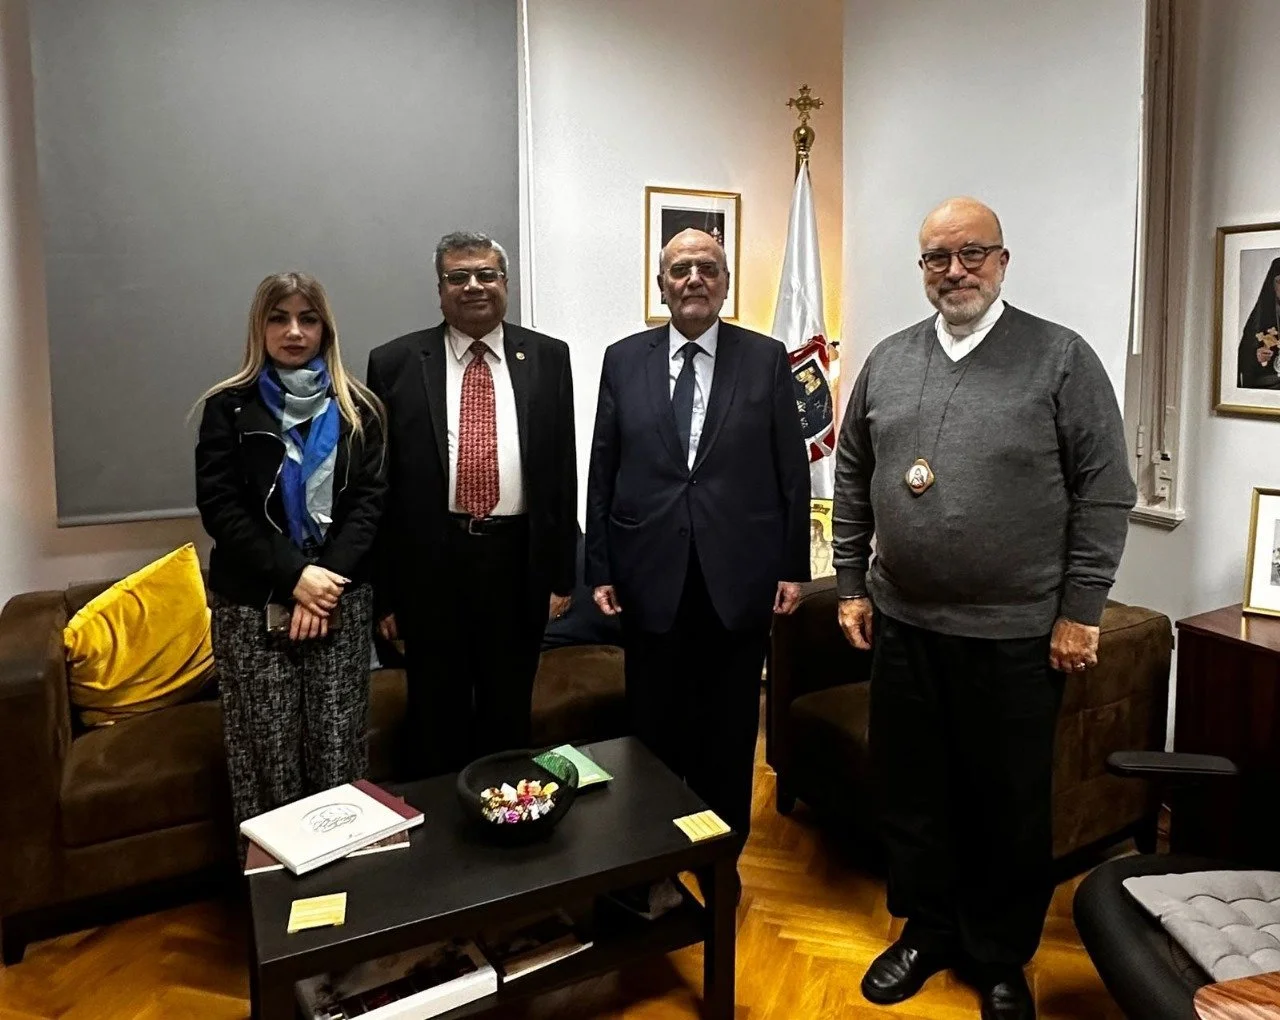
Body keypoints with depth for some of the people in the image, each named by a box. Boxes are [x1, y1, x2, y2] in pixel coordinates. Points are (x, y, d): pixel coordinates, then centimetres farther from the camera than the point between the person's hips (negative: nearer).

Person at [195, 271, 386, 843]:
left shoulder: (356, 408, 8)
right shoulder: (229, 408, 2)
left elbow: (369, 498, 1)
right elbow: (219, 506, -5)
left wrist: (328, 576, -12)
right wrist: (294, 575, -14)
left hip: (340, 596, 1)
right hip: (253, 602, -1)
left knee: (339, 745, 4)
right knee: (269, 747, 2)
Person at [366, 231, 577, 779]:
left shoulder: (548, 357, 4)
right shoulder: (395, 362, 1)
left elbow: (563, 468, 4)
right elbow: (379, 480, 0)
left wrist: (560, 572, 2)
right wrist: (382, 588, -1)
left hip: (518, 558, 1)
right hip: (430, 561, -1)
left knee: (509, 710, 17)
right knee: (434, 716, 14)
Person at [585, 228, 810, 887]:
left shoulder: (766, 359, 2)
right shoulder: (623, 360, 5)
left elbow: (792, 472, 3)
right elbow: (602, 474, 4)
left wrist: (793, 567, -1)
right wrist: (600, 571, 1)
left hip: (739, 579, 0)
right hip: (651, 579, 1)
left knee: (730, 734, 12)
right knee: (654, 731, 11)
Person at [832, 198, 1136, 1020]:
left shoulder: (1062, 358, -4)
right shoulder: (887, 362, 7)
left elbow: (1105, 491, -6)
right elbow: (852, 481, 11)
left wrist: (1081, 610, -9)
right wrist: (852, 585, 8)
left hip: (1017, 633, -3)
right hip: (903, 624, 4)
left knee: (1010, 805, 11)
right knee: (911, 791, 15)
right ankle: (926, 931, 36)